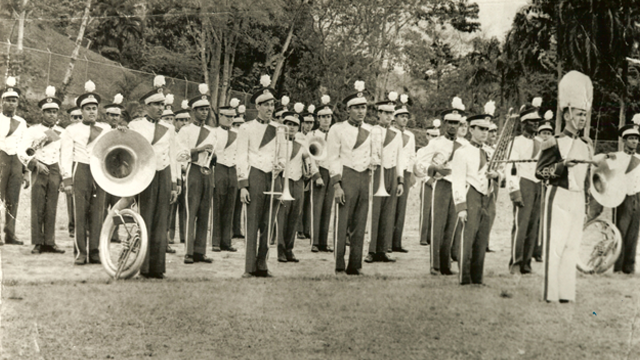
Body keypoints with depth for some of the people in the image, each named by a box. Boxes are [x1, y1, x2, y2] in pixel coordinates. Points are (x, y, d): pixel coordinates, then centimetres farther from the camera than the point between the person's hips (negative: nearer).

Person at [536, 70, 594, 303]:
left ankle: (567, 293, 11)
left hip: (578, 199, 6)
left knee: (572, 246, 6)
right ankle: (551, 293, 0)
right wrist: (562, 165, -24)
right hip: (559, 198, -6)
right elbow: (539, 172, -9)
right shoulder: (554, 143, -5)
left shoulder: (587, 145, 14)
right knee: (555, 245, -5)